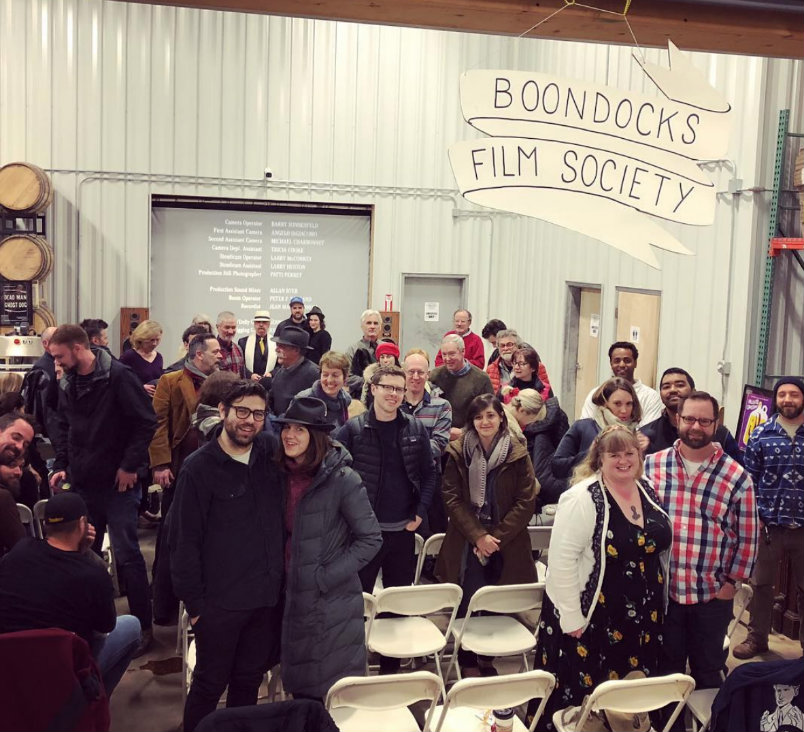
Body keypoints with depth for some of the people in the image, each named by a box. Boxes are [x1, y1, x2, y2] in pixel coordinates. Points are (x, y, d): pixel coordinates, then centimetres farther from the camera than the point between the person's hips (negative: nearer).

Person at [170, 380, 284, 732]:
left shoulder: (270, 450, 0)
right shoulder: (199, 467, -11)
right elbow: (185, 540, -9)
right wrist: (193, 601, -9)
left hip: (268, 597, 4)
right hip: (220, 601, -4)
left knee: (249, 681, 20)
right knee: (209, 684, 11)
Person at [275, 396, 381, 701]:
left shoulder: (342, 479, -17)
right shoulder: (283, 475, 1)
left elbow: (370, 538, -13)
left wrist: (327, 576, -16)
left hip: (332, 603, -6)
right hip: (293, 597, 6)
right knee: (300, 689, 18)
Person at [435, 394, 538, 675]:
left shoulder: (517, 455, -1)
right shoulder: (458, 452, 0)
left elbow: (526, 502, -4)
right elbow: (452, 498, -3)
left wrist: (496, 538, -11)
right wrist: (478, 536, -13)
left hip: (506, 545, 1)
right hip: (466, 543, 0)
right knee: (467, 606, -3)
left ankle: (487, 658, 29)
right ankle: (467, 663, 15)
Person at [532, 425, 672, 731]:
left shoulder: (649, 490, 4)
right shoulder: (583, 499, -18)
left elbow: (661, 546, 15)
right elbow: (562, 559, -19)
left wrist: (659, 601, 14)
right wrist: (571, 618, -18)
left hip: (642, 614, 6)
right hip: (591, 614, -6)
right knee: (581, 697, 6)